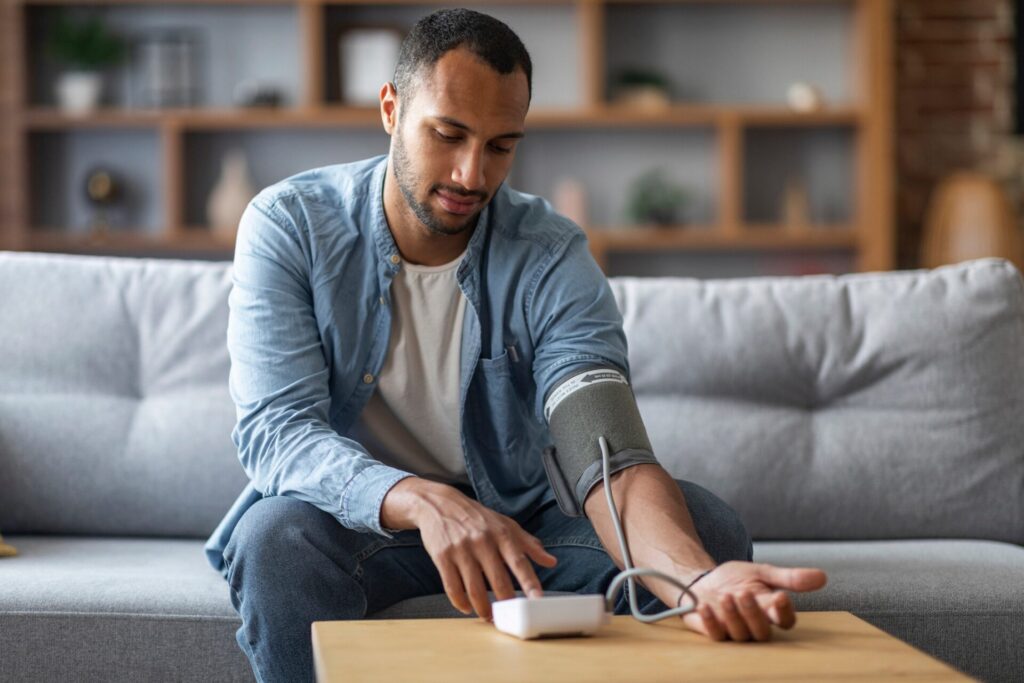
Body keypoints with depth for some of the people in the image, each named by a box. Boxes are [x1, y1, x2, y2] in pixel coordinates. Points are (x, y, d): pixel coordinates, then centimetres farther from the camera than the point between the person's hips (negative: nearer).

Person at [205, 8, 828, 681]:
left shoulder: (552, 255, -14)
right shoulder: (288, 225, -15)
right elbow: (275, 429, -25)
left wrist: (698, 577, -51)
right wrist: (423, 502, -46)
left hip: (520, 511, 1)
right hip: (356, 515, 0)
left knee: (707, 525, -23)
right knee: (277, 537, -34)